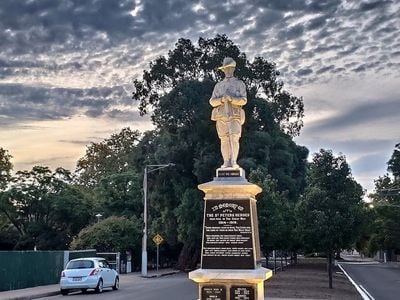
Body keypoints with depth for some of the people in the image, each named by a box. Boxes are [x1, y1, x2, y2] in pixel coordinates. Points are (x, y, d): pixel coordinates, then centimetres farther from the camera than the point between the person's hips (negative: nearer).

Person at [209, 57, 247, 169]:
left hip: (235, 116, -2)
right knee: (224, 140, -2)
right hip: (221, 116, 2)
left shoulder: (240, 84, 7)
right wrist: (222, 100, -17)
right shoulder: (218, 85, 16)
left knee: (234, 139, -16)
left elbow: (243, 100, -5)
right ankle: (226, 163, 0)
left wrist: (232, 99, -24)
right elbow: (212, 102, 6)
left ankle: (234, 162, -17)